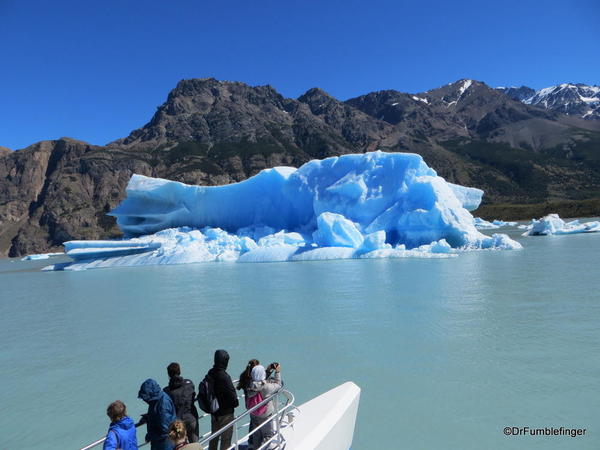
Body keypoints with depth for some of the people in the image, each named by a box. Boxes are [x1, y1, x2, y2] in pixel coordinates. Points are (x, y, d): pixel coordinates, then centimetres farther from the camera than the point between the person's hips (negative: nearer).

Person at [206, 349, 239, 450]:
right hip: (226, 412, -7)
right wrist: (235, 403, -1)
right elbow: (232, 394, -22)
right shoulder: (224, 376, -27)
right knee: (226, 438, 9)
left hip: (214, 411, 7)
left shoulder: (210, 373, -5)